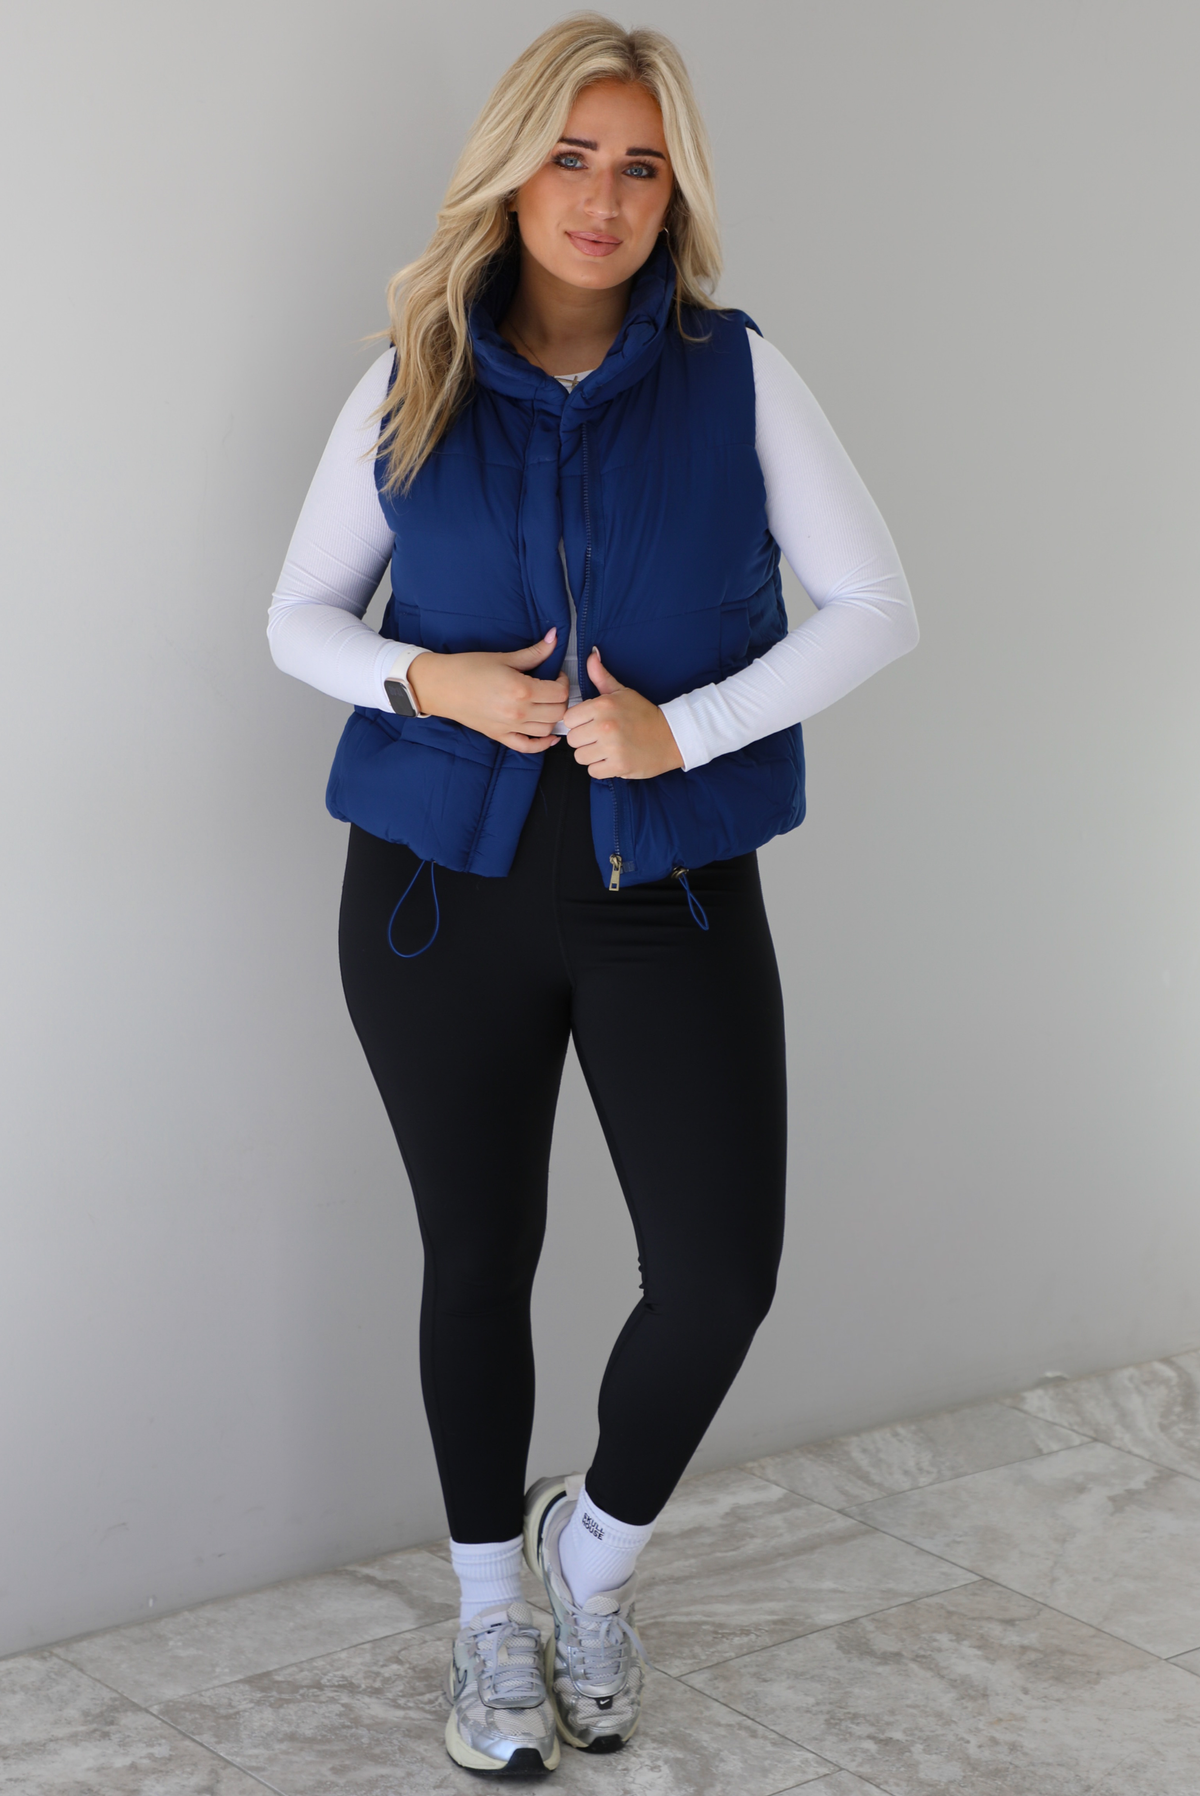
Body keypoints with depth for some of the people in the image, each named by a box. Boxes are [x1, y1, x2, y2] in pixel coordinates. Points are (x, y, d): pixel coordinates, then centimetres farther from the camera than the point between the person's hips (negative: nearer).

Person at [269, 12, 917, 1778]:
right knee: (479, 1255, 12)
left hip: (672, 890, 0)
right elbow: (299, 614, 8)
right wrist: (424, 680, -12)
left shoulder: (736, 375, -2)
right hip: (445, 891, 1)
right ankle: (492, 1607, 33)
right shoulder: (410, 386, 1)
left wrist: (681, 728, -15)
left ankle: (599, 1537, 26)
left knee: (723, 1268, -6)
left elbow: (877, 605, -4)